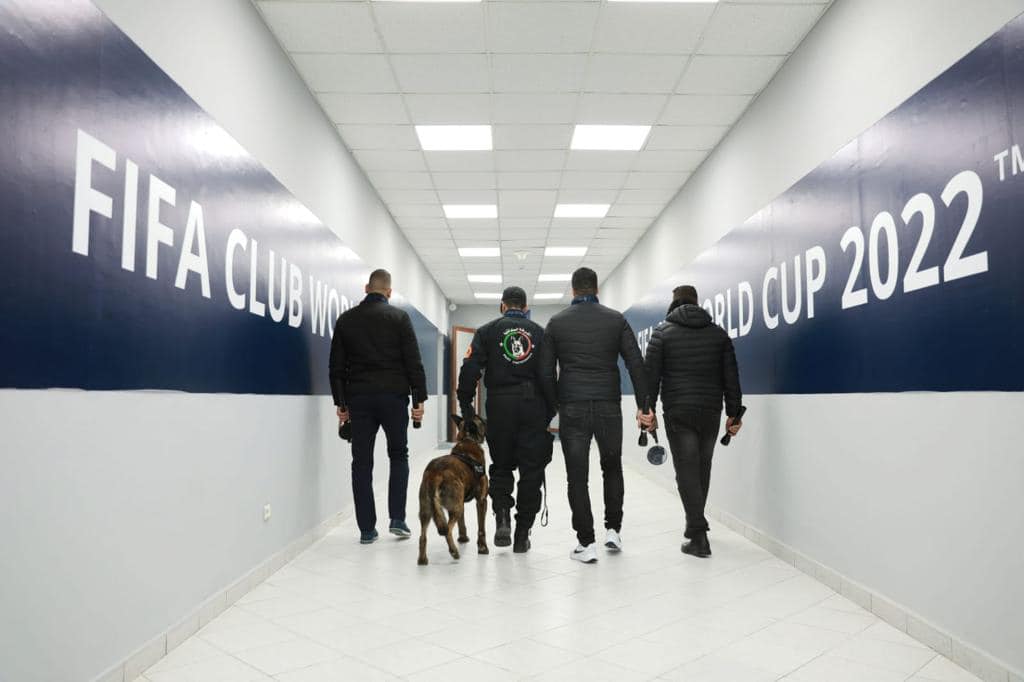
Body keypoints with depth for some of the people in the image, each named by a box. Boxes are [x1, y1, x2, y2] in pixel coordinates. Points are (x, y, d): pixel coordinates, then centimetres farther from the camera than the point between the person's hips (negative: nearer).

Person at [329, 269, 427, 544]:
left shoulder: (346, 319, 8)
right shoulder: (399, 317, -1)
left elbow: (336, 366, 8)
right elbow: (413, 362, -5)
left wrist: (340, 402, 13)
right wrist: (419, 399, -1)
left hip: (358, 398, 2)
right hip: (393, 396, -2)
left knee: (362, 462, 6)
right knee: (399, 455, 14)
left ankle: (367, 528, 8)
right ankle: (397, 519, 6)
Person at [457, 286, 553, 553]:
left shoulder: (487, 331, 8)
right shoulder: (540, 332, 12)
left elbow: (470, 370, -3)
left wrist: (466, 408, 2)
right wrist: (550, 414, 11)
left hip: (499, 406, 0)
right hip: (534, 406, 1)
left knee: (501, 467, 16)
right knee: (531, 471, 7)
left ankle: (502, 518, -4)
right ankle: (522, 535, 9)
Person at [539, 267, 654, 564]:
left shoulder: (556, 323, 5)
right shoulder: (616, 319, 5)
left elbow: (546, 372, 2)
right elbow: (636, 365, -2)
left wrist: (554, 408, 11)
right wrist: (643, 406, -1)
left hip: (572, 409, -1)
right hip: (609, 406, 1)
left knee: (577, 476, 5)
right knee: (612, 468, 21)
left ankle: (586, 543, 6)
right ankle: (613, 529, 22)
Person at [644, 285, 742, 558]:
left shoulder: (663, 332, 1)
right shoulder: (718, 333, 10)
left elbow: (651, 374, -5)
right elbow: (731, 377, 8)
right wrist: (733, 412, 11)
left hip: (677, 413, -3)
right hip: (711, 412, 4)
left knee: (687, 471, -1)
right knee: (702, 469, 16)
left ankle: (699, 535, -5)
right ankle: (695, 524, 28)